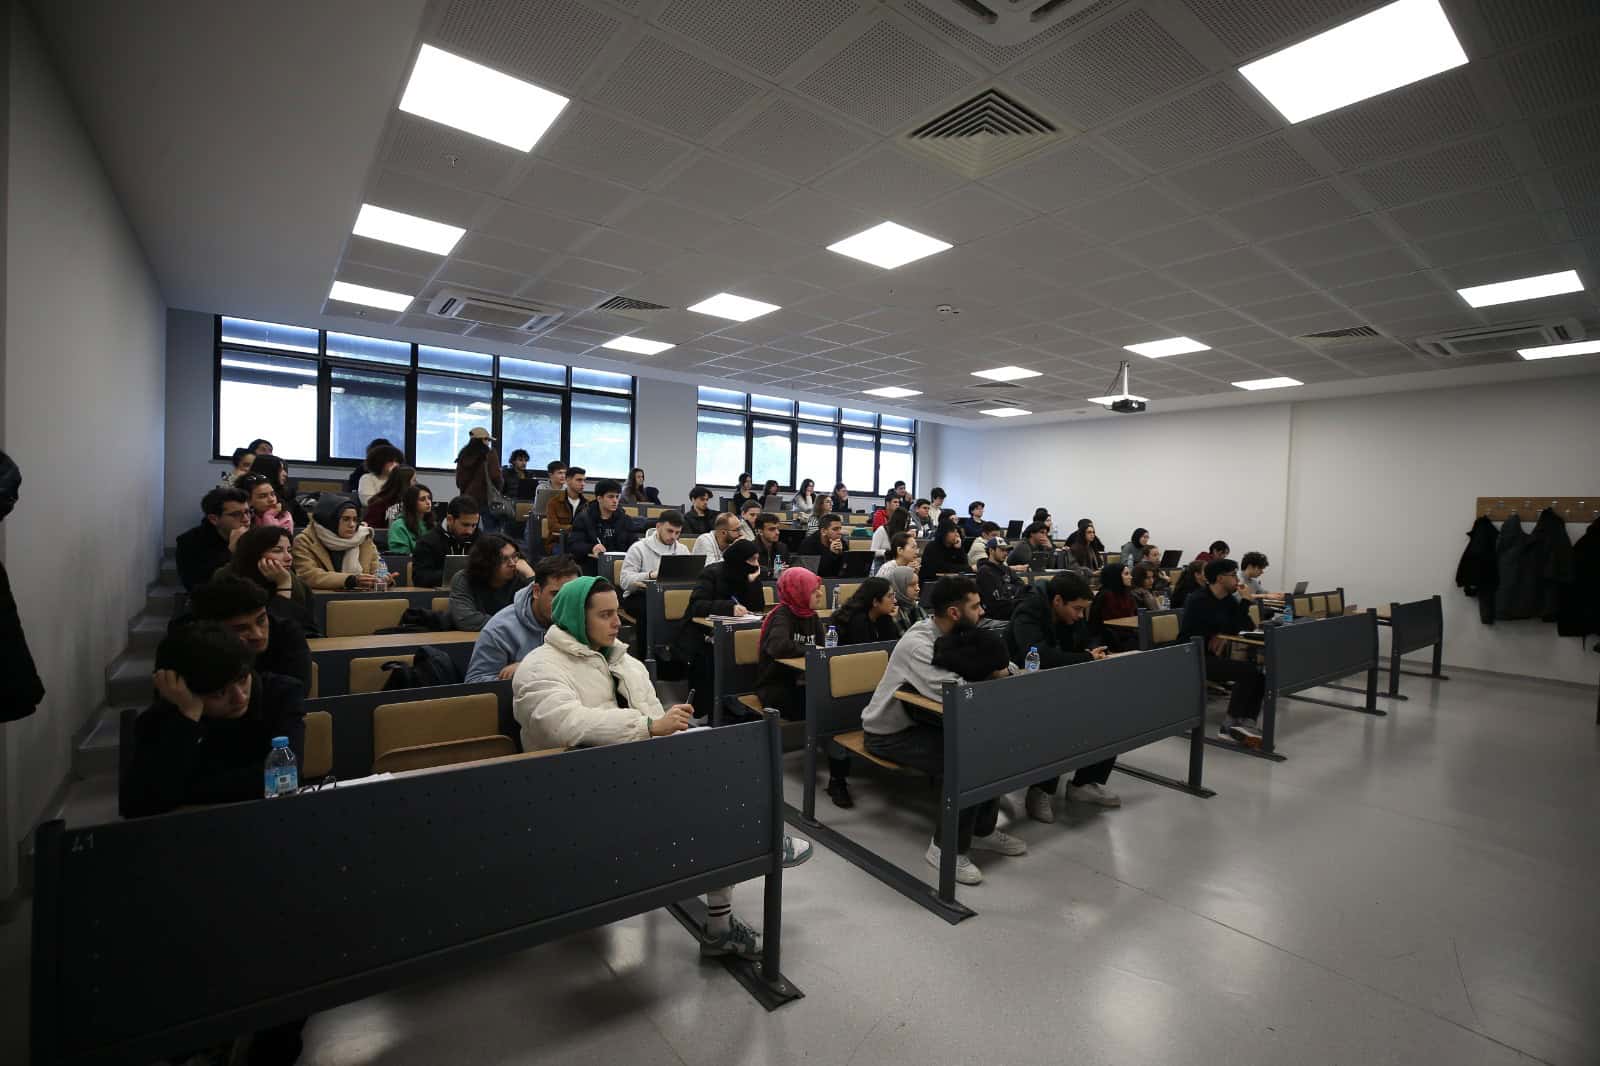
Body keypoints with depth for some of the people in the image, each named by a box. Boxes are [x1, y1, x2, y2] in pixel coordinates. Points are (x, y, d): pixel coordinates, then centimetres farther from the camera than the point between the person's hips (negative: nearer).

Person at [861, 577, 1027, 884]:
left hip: (920, 719, 8)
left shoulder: (952, 635, -1)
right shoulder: (918, 644, -27)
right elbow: (951, 691, -36)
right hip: (890, 733, -8)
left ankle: (983, 829, 11)